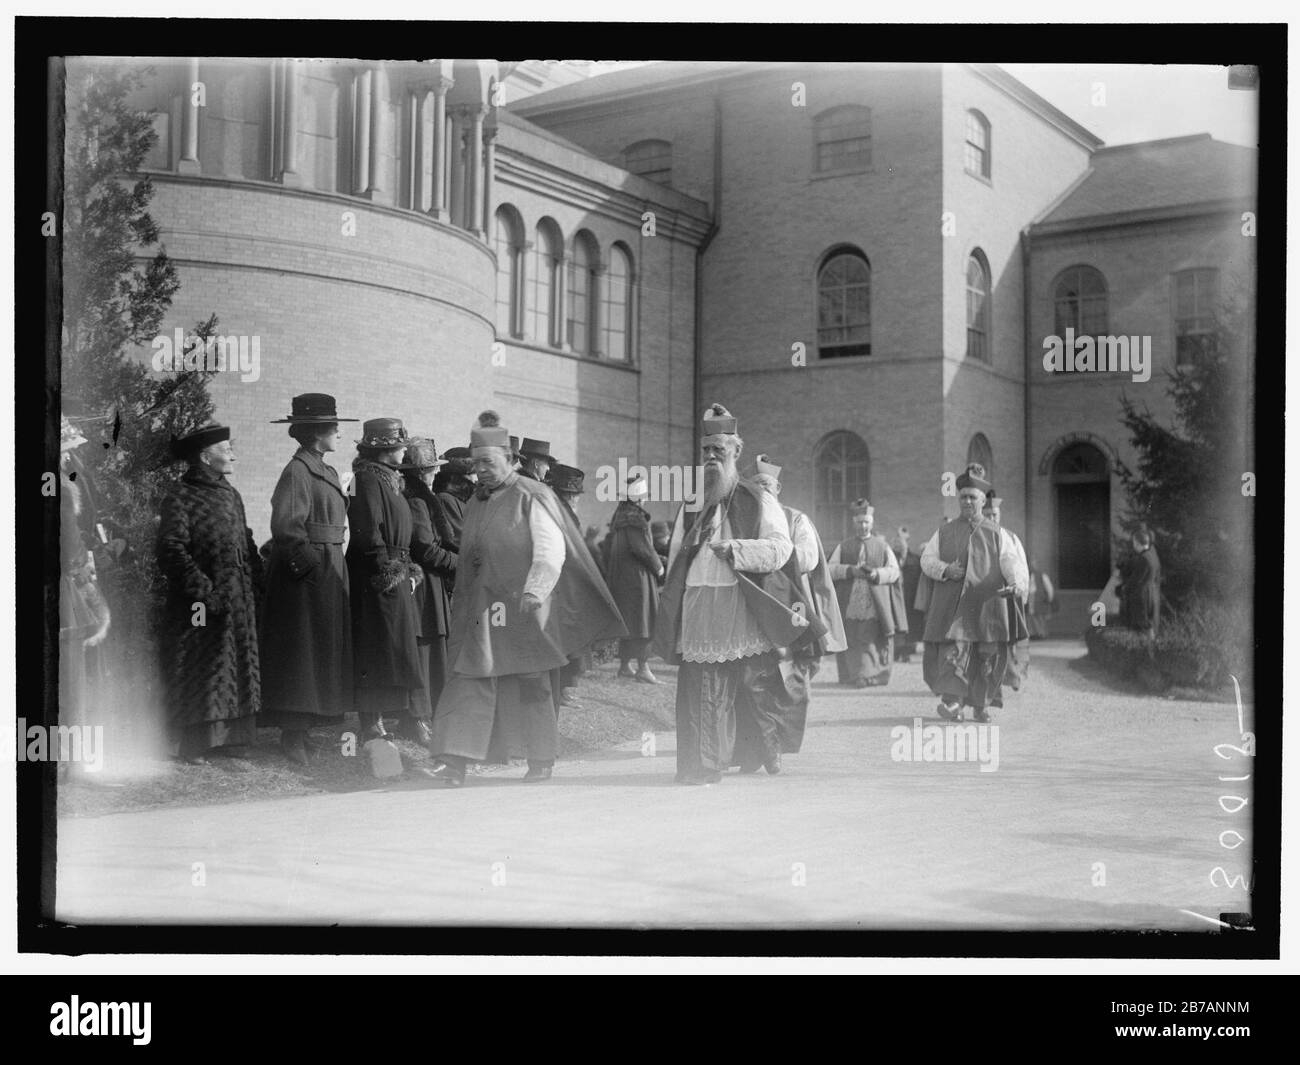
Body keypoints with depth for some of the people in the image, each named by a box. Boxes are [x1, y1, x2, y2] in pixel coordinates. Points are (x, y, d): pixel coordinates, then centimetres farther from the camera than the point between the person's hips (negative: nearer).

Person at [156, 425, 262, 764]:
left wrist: (254, 580, 8)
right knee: (199, 671, -2)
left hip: (239, 601, 8)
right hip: (201, 606, -7)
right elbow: (172, 549, -16)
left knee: (239, 666, 10)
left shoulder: (230, 494, 14)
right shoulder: (181, 497, -9)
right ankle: (193, 743, 6)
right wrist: (205, 591, -20)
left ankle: (230, 735, 19)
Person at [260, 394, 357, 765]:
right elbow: (286, 527, -21)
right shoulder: (297, 471, -13)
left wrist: (333, 563, 12)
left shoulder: (327, 472, 15)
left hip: (329, 572, 10)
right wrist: (309, 564, -20)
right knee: (302, 650, -6)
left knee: (327, 649, 13)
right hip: (306, 579, -10)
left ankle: (303, 730, 21)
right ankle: (293, 737, -1)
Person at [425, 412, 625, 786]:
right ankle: (454, 760, -9)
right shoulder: (475, 503, 14)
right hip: (480, 609, 6)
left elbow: (551, 551, -12)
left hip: (522, 606, -6)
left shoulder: (532, 498, -6)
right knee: (469, 678, -4)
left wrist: (535, 589, -25)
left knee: (529, 683, 3)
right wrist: (461, 599, 16)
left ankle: (541, 760, 16)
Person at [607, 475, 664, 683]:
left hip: (621, 574, 9)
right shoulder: (634, 516, -18)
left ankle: (624, 665, 18)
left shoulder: (620, 513, 11)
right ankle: (643, 667, -6)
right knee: (642, 619, -5)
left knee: (627, 619, 14)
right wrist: (658, 566, -6)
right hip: (637, 574, -9)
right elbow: (642, 547, -22)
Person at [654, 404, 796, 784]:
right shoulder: (691, 504, 17)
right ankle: (702, 767, 1)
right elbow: (676, 556, 19)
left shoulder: (759, 501, 6)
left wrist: (734, 548, -18)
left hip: (744, 607, -3)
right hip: (698, 606, 3)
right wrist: (671, 607, 9)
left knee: (756, 682, -1)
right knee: (701, 689, -3)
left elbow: (779, 548, -7)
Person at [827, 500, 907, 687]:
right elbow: (831, 569, 3)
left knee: (875, 642, -6)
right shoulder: (843, 546, 16)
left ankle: (876, 676, 0)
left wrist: (876, 573, -15)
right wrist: (850, 570, -15)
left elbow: (894, 571, 4)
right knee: (852, 642, -4)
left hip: (875, 606, 0)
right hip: (850, 605, 0)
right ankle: (854, 677, 2)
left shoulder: (882, 546, 15)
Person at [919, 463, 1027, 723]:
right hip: (952, 603, 0)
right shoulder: (944, 532, 14)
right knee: (953, 649, -14)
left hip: (986, 604, 0)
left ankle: (980, 704, 18)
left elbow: (1011, 562, -2)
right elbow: (927, 559, 9)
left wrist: (1017, 583, -23)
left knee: (987, 655, 2)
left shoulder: (996, 534, 11)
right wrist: (945, 569, -12)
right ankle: (951, 701, -18)